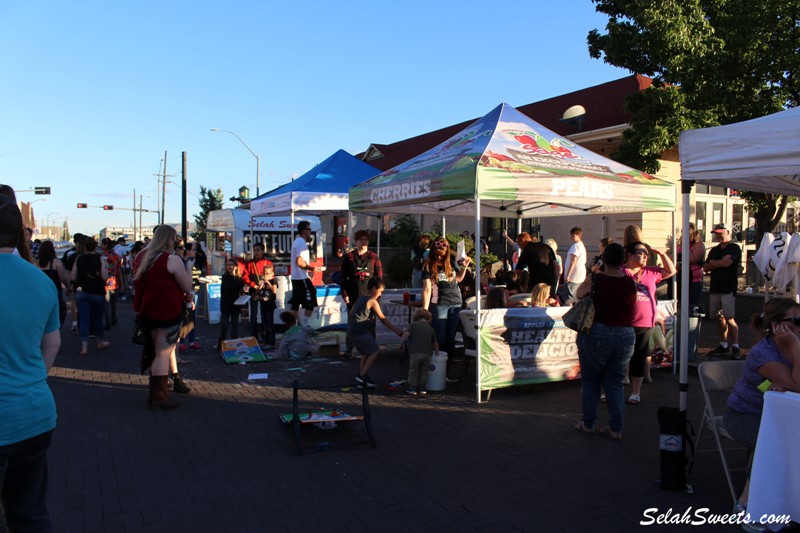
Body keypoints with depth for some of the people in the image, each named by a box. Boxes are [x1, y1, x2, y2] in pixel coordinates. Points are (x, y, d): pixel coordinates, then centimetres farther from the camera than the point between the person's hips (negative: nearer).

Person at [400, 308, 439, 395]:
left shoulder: (413, 325, 7)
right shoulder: (430, 328, 17)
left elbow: (406, 334, -9)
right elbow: (435, 343, 21)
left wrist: (401, 344, 3)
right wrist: (437, 354, 32)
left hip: (415, 352, -3)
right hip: (427, 353, 3)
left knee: (413, 371, 11)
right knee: (424, 372, 18)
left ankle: (412, 388, 14)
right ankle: (422, 388, 22)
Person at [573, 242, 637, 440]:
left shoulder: (594, 280, -12)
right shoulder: (630, 283, -4)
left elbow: (579, 294, 6)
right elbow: (632, 311, 9)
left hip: (597, 334, -3)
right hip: (625, 336, 3)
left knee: (590, 381, 13)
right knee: (615, 383, 14)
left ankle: (588, 423, 20)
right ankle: (616, 428, 13)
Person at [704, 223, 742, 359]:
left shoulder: (734, 248, -1)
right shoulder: (714, 250, 20)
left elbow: (727, 262, -16)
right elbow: (705, 268, 12)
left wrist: (713, 262, 3)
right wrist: (720, 263, -4)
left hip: (728, 289, -7)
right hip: (714, 287, 7)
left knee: (730, 318, -11)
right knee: (719, 318, 8)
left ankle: (735, 347, -8)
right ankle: (724, 346, 15)